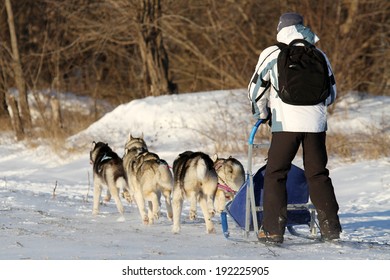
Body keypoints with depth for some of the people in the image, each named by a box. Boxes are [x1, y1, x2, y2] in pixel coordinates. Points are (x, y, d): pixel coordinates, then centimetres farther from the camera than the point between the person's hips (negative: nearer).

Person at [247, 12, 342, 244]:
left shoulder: (273, 54, 3)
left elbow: (256, 88, 9)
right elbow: (332, 92, 19)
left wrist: (261, 113, 25)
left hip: (286, 123, -3)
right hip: (316, 122, 3)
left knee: (276, 174, 3)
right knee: (319, 174, 12)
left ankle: (273, 229, -4)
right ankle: (330, 227, 10)